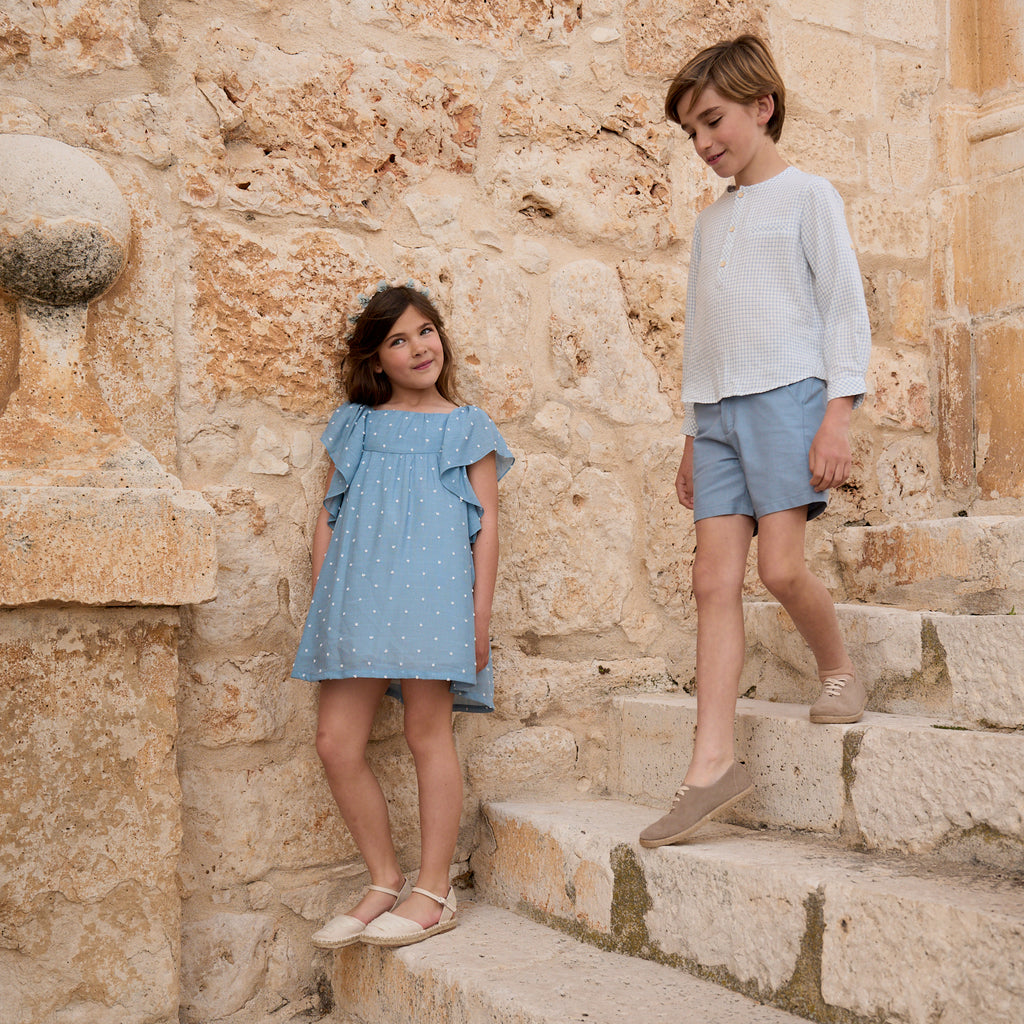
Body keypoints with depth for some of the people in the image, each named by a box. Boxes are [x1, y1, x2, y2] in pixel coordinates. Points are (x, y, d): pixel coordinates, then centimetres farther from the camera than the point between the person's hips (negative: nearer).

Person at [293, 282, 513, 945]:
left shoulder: (467, 427, 10)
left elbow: (486, 524, 5)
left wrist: (480, 612, -2)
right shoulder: (355, 426, 19)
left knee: (428, 732, -1)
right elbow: (329, 517, 18)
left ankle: (434, 891, 10)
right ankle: (385, 881, 14)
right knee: (337, 742, -1)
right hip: (355, 594, 4)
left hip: (432, 591, -4)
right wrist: (324, 597, 9)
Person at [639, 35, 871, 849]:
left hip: (788, 394, -6)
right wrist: (693, 431, 21)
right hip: (718, 410, 6)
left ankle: (838, 670, 16)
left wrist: (838, 412, -13)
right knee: (715, 577, -5)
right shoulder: (711, 221, 23)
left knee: (781, 566, -15)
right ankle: (713, 762, -7)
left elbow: (845, 304, -2)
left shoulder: (806, 196, 5)